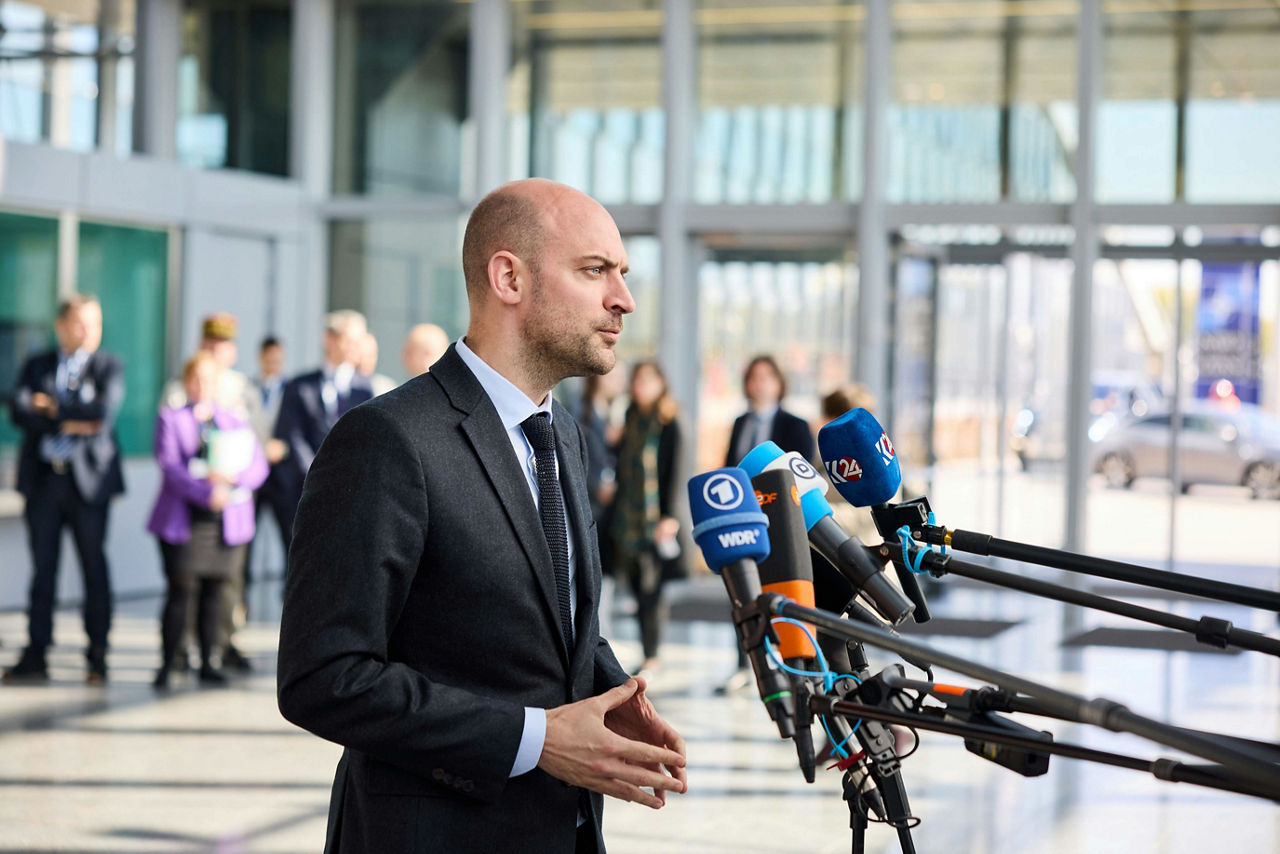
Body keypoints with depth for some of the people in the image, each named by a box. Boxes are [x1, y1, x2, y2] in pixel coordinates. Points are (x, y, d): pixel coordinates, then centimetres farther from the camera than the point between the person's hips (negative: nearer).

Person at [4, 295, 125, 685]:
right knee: (43, 568, 4)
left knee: (95, 568, 1)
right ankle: (36, 656, 6)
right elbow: (20, 413, -5)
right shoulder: (36, 367, 11)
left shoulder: (108, 367, 4)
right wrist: (69, 422, -15)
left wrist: (53, 408, -7)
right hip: (42, 478, 2)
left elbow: (105, 413, -14)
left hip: (88, 480, -2)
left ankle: (98, 657, 8)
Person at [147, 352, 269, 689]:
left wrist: (232, 478, -15)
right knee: (180, 591, -9)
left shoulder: (234, 422, 16)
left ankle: (209, 662, 11)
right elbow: (169, 466, -8)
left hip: (226, 522, 3)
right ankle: (166, 664, -5)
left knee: (214, 591, 4)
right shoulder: (171, 419, 6)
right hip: (182, 520, -3)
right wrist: (206, 494, -20)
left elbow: (259, 467, 6)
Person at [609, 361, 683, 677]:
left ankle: (651, 657, -1)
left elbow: (671, 472, -8)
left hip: (655, 518, -6)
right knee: (638, 589, 6)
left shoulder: (667, 424, -5)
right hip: (627, 518, 6)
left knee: (650, 589, -7)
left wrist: (668, 517, -12)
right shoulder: (630, 421, 13)